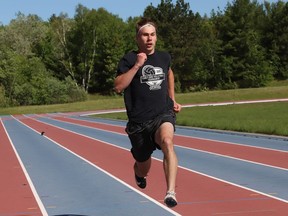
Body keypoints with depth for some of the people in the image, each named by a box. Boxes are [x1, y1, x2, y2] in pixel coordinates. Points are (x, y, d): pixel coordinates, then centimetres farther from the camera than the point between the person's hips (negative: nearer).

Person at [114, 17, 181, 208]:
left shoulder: (164, 57, 9)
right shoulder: (129, 60, -4)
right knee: (143, 167, 13)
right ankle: (139, 174, 54)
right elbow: (118, 87, -17)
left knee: (167, 142, -34)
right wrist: (137, 65, -22)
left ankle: (171, 193, -44)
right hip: (138, 121, -1)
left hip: (163, 115, 1)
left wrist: (172, 99, 29)